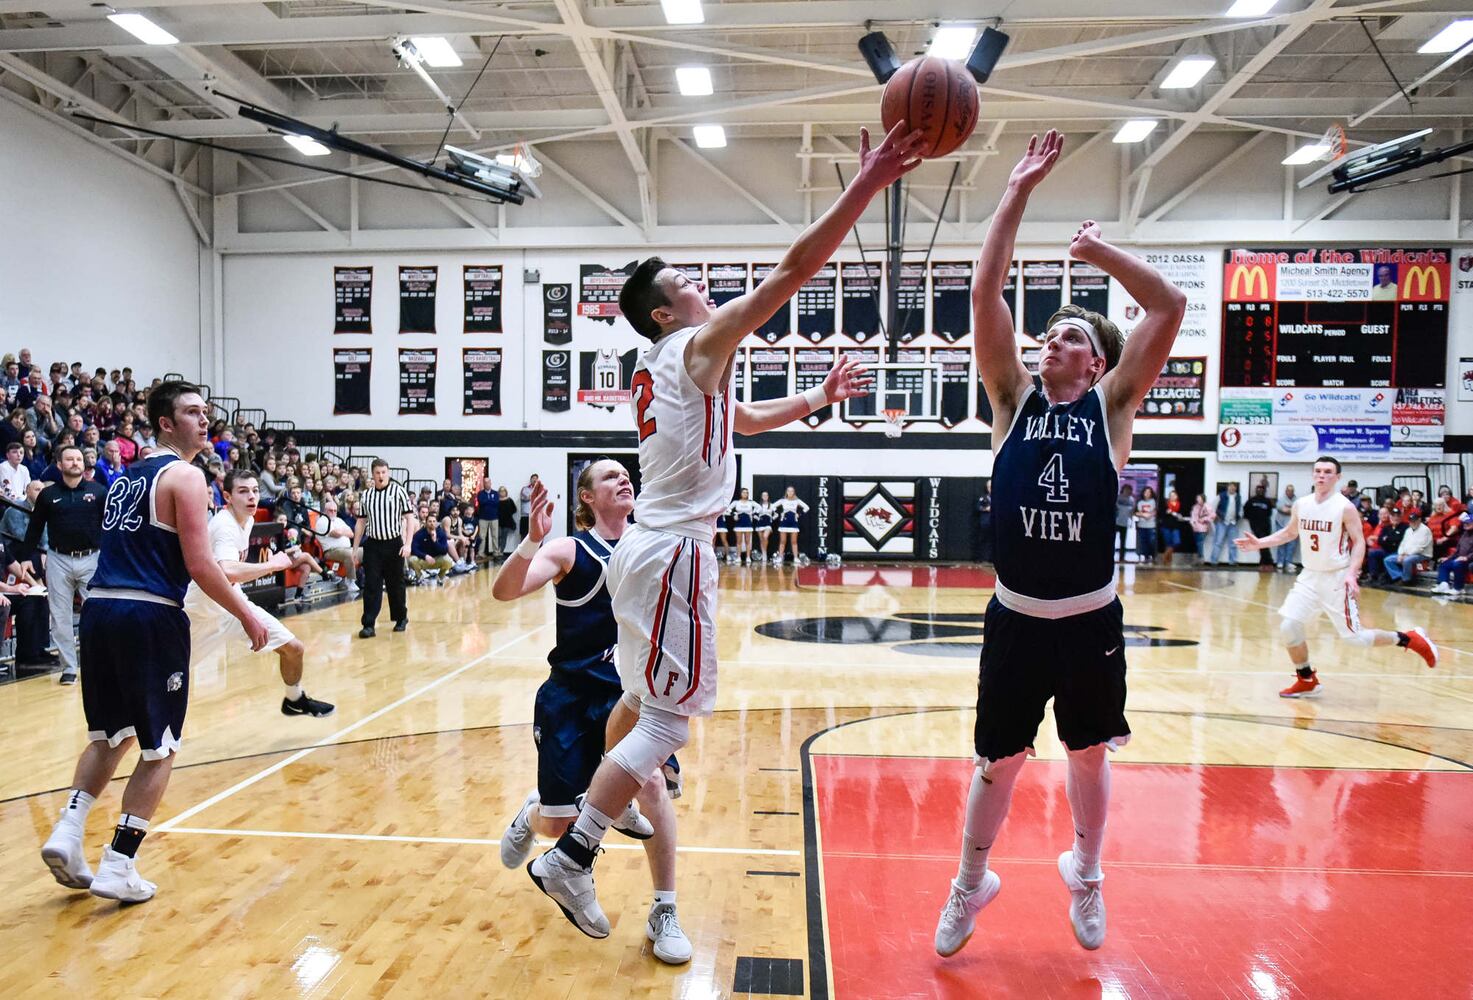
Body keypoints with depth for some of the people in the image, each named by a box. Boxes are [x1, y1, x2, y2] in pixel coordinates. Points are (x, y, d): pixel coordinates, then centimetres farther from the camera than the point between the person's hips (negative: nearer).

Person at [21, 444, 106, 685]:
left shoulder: (99, 492, 2)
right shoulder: (48, 494, 4)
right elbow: (35, 528, 9)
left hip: (91, 559, -1)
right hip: (58, 560, 2)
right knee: (61, 616, 5)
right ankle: (68, 668, 15)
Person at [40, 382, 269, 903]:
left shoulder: (128, 476, 19)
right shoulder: (183, 475, -7)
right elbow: (199, 565, -13)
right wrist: (247, 616, -4)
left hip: (98, 608, 8)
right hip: (150, 616, -8)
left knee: (110, 736, 23)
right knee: (159, 748, 5)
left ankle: (67, 832, 13)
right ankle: (118, 867, 7)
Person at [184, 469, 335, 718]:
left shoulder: (248, 520, 2)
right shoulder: (224, 526, -27)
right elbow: (227, 572, -45)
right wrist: (272, 564, -36)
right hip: (204, 607, -7)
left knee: (294, 648, 3)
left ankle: (295, 700, 28)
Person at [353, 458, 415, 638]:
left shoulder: (399, 491, -3)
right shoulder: (365, 495, 6)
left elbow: (410, 518, -4)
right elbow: (361, 522, 13)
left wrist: (407, 544, -11)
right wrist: (355, 547, 10)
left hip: (394, 544, -2)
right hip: (372, 545, 2)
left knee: (395, 584, 9)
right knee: (371, 586, -3)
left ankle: (401, 618, 28)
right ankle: (368, 625, -2)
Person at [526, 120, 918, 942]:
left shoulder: (669, 368, 18)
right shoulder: (702, 343, -9)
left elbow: (743, 419, 33)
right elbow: (795, 269, -18)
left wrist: (820, 398, 26)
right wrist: (870, 181, -16)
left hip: (651, 546, 10)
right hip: (674, 553, -10)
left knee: (643, 705, 23)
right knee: (668, 721, -3)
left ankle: (561, 809, 35)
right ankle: (570, 860, 4)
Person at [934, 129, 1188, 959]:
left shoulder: (1112, 405, -1)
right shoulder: (1014, 398, 1)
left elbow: (1170, 306, -9)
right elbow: (986, 296, -7)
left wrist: (1100, 250, -5)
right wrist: (1019, 194, -7)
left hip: (1092, 619, 0)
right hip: (1015, 617, 0)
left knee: (1089, 754, 18)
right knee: (998, 761, 11)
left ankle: (1087, 875, 44)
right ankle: (972, 884, 34)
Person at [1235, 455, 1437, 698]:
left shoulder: (1345, 507, -12)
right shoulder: (1301, 504, 3)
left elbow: (1359, 542, -11)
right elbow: (1289, 532, 19)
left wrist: (1352, 573, -24)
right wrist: (1259, 543, 8)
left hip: (1337, 578, -5)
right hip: (1310, 576, 5)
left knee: (1354, 637, -4)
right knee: (1288, 626, -4)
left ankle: (1409, 639, 21)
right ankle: (1307, 681, 13)